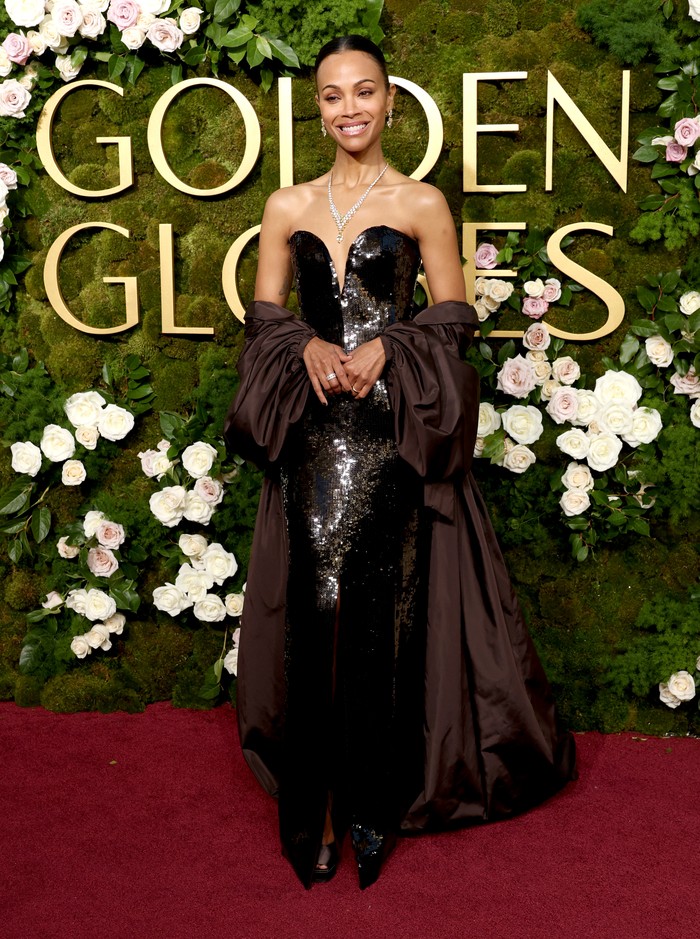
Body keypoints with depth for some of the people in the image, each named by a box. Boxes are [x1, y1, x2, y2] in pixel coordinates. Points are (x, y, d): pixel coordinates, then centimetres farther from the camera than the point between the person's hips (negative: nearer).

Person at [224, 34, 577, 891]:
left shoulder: (422, 204, 4)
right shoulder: (287, 208, 11)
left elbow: (454, 316, 4)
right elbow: (263, 313, 12)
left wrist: (383, 348, -12)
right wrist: (311, 347, -8)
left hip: (395, 433, -2)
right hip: (313, 435, 2)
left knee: (387, 612, -1)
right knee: (313, 610, 1)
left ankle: (377, 803, 13)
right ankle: (314, 806, 11)